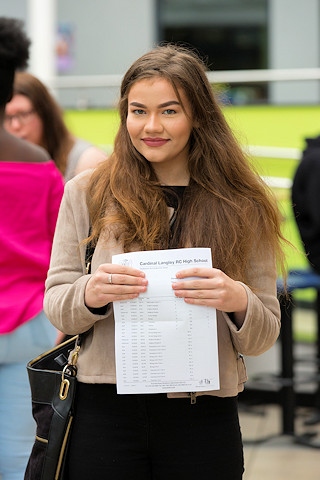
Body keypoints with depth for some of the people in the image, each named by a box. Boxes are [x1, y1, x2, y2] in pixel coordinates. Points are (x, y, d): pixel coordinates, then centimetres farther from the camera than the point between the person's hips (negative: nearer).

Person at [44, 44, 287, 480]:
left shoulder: (241, 209, 3)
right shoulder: (87, 194, 4)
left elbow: (263, 337, 4)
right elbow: (56, 307, 3)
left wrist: (238, 301, -18)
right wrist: (90, 293, -19)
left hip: (203, 416, 0)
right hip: (106, 413, 0)